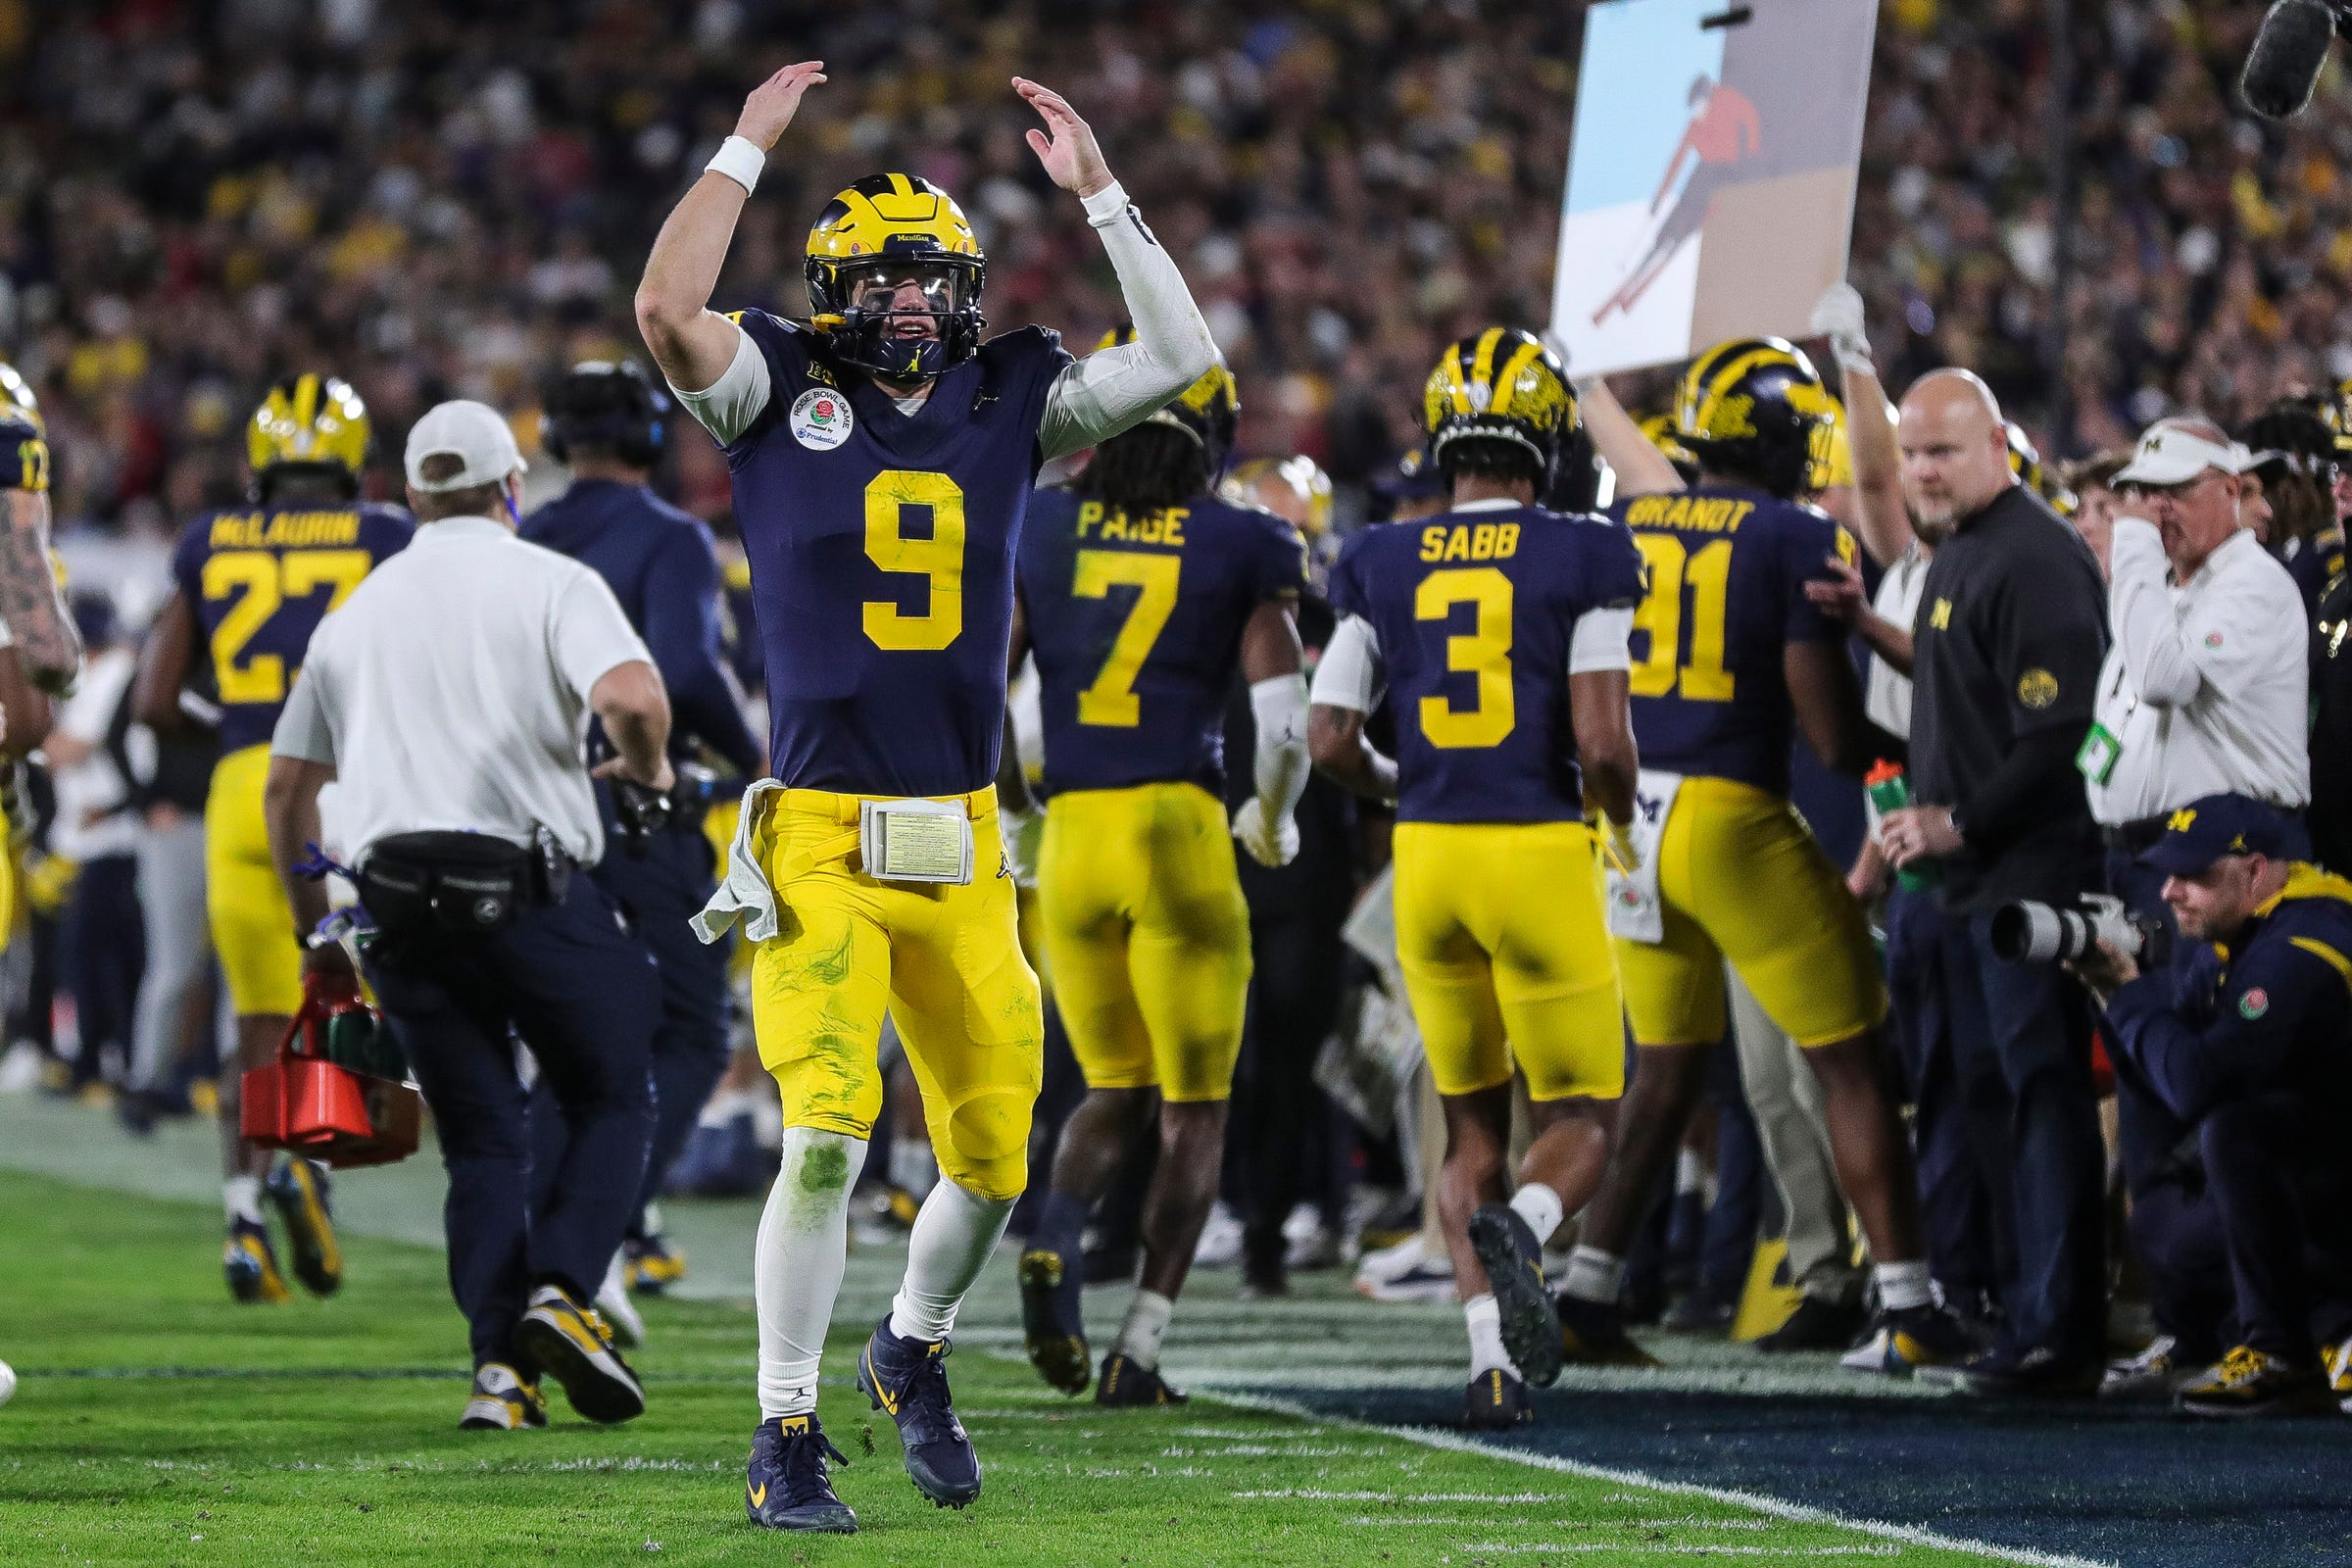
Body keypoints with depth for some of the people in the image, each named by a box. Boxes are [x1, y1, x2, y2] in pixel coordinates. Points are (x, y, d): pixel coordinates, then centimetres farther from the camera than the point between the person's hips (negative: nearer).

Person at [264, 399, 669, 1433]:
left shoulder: (356, 612, 18)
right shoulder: (549, 582, 1)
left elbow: (286, 785, 22)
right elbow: (633, 698, -18)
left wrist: (314, 932, 31)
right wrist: (646, 768, 5)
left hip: (396, 903, 4)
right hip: (526, 881, -4)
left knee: (480, 1136, 11)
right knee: (611, 1101, 11)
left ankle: (500, 1364, -2)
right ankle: (559, 1292, -10)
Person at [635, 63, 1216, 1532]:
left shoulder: (1007, 403, 10)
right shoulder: (782, 393, 1)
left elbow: (1178, 356, 4)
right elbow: (669, 306, -17)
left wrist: (1099, 192, 3)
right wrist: (749, 147, -10)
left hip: (961, 845, 4)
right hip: (819, 842, -4)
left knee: (994, 1158, 8)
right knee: (827, 1136, -15)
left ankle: (916, 1349, 37)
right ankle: (788, 1438, -4)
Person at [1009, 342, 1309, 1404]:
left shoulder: (1037, 529, 7)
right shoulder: (1245, 548, 0)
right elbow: (1284, 727, -4)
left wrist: (1010, 800, 21)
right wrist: (1275, 822, 15)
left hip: (1070, 838, 3)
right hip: (1180, 834, -3)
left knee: (1116, 1087, 19)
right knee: (1194, 1106, 10)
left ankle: (1057, 1229, -13)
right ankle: (1140, 1347, 0)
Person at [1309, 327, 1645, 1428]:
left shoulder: (1382, 567, 4)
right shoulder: (1581, 561, -6)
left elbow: (1329, 741, 0)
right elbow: (1599, 738, -14)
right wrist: (1619, 818, 8)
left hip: (1429, 852, 3)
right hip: (1541, 849, -3)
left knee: (1471, 1124, 15)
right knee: (1582, 1119, 8)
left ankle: (1490, 1349, -2)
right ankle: (1517, 1229, -26)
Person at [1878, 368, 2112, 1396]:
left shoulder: (2034, 559, -15)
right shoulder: (1955, 555, 17)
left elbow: (2057, 732, -21)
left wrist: (1961, 824, -15)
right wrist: (1920, 823, 17)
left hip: (2033, 871, -11)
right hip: (1973, 879, 11)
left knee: (2045, 1092, -9)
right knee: (1991, 1092, 12)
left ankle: (2059, 1334, -9)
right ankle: (2027, 1312, 18)